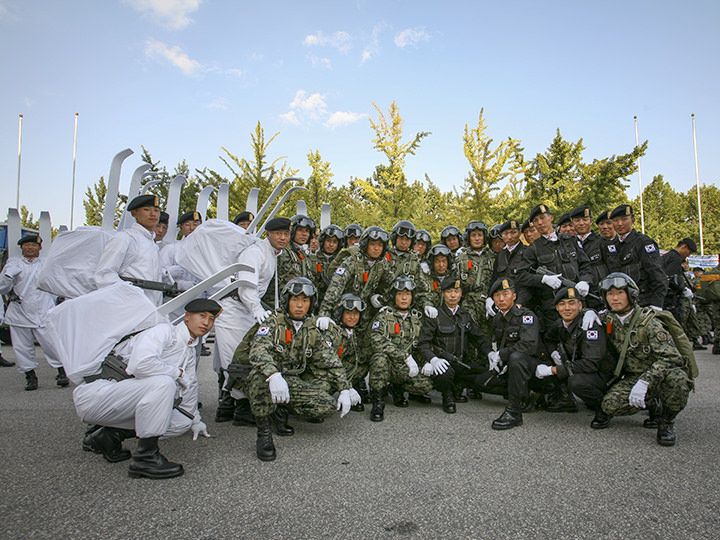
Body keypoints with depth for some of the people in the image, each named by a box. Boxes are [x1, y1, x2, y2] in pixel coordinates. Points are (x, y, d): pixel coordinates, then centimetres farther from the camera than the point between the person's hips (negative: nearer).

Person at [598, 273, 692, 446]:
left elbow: (669, 357, -26)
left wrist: (645, 381, -38)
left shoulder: (647, 322, -17)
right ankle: (652, 402, 8)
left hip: (658, 375, -4)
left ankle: (666, 421, -10)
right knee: (609, 405, -22)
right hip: (633, 377, 4)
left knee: (677, 379, -39)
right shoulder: (610, 321, 0)